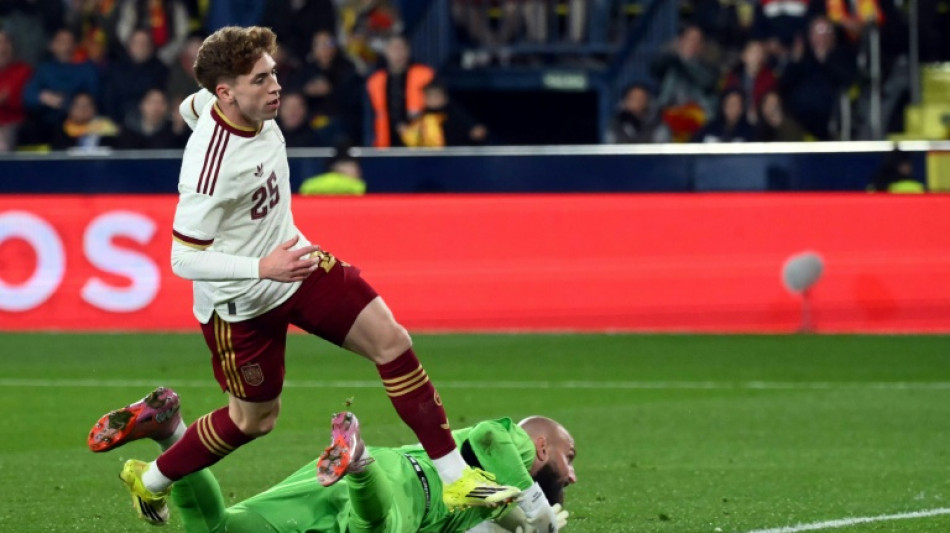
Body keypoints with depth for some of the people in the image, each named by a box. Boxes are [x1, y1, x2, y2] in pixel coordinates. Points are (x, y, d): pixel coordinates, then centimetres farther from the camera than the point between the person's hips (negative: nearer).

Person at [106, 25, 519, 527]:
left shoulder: (254, 110, -11)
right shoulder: (211, 166, -35)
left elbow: (192, 106, 14)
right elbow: (183, 260, -30)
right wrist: (261, 268, -40)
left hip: (294, 263, 8)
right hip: (240, 302, -7)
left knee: (390, 339, -5)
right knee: (255, 418, 11)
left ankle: (454, 476, 0)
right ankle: (151, 479, 37)